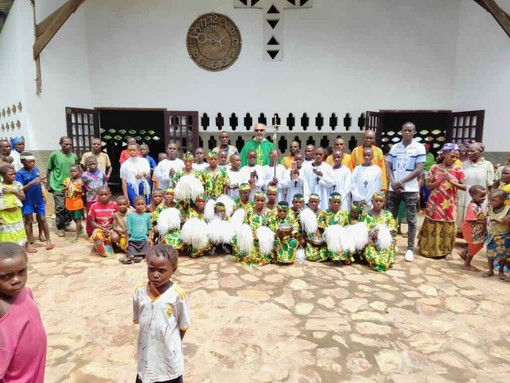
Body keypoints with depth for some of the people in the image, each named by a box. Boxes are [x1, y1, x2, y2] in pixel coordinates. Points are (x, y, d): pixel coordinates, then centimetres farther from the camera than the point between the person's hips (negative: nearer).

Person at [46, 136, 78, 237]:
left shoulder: (74, 156, 5)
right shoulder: (54, 155, -5)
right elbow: (49, 171, 1)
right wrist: (49, 184, 0)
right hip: (58, 186, -4)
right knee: (60, 208, -2)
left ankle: (66, 224, 29)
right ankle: (60, 228, 12)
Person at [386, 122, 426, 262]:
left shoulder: (419, 147, -2)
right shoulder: (395, 147, 9)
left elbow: (419, 170, -8)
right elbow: (388, 167, 9)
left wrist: (401, 182, -13)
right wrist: (393, 182, -8)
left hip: (410, 189, -3)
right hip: (393, 188, 4)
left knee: (411, 220, 2)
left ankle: (410, 249, 9)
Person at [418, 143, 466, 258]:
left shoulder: (458, 170, 0)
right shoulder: (435, 168, -2)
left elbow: (464, 187, -3)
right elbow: (428, 186, -2)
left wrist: (452, 182, -18)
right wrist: (440, 181, -18)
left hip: (449, 204, 1)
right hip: (435, 203, -1)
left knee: (446, 228, 8)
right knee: (432, 227, 5)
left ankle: (443, 250, 21)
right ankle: (429, 249, 17)